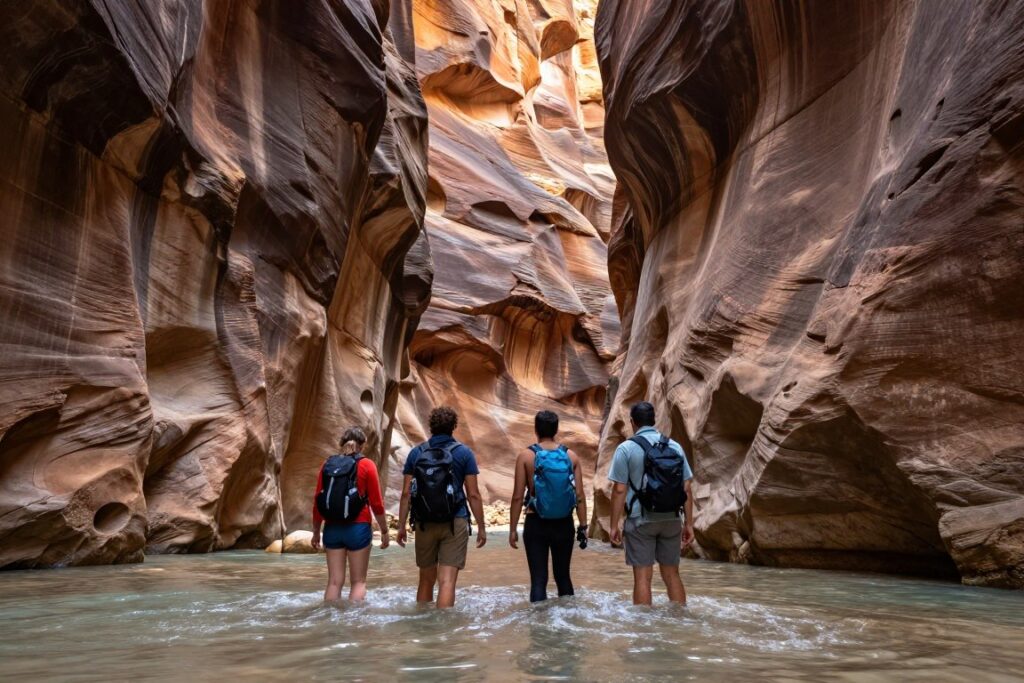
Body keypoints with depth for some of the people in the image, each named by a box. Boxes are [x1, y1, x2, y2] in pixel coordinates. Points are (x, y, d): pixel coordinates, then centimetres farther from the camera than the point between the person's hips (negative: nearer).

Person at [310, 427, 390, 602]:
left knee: (334, 582, 9)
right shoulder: (366, 465, -4)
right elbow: (376, 503, -5)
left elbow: (318, 501, 7)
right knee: (358, 582, 6)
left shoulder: (328, 465, 7)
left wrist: (316, 532, 17)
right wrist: (384, 531, 4)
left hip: (332, 528, 4)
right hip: (358, 528, -4)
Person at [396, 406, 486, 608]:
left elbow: (406, 493, 1)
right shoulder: (464, 453, -2)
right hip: (455, 523, -3)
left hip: (424, 524, 3)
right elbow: (473, 495, -5)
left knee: (426, 580, 17)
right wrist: (481, 527, 2)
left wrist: (402, 526, 8)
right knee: (447, 581, -4)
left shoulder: (416, 453, 4)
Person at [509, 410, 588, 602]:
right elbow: (580, 496, -1)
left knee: (538, 579, 3)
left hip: (536, 524, -3)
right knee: (563, 576, 18)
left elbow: (518, 496, -8)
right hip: (564, 524, 3)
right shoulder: (571, 456, 0)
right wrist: (583, 526, 7)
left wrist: (513, 529, -2)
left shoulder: (526, 456, -7)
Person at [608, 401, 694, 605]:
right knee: (672, 574, 15)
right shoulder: (675, 447, 4)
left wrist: (614, 525, -3)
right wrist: (689, 524, 9)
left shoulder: (626, 448, -7)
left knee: (643, 576, 3)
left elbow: (619, 490, -10)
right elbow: (686, 489, 3)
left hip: (641, 519, -4)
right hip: (671, 519, 4)